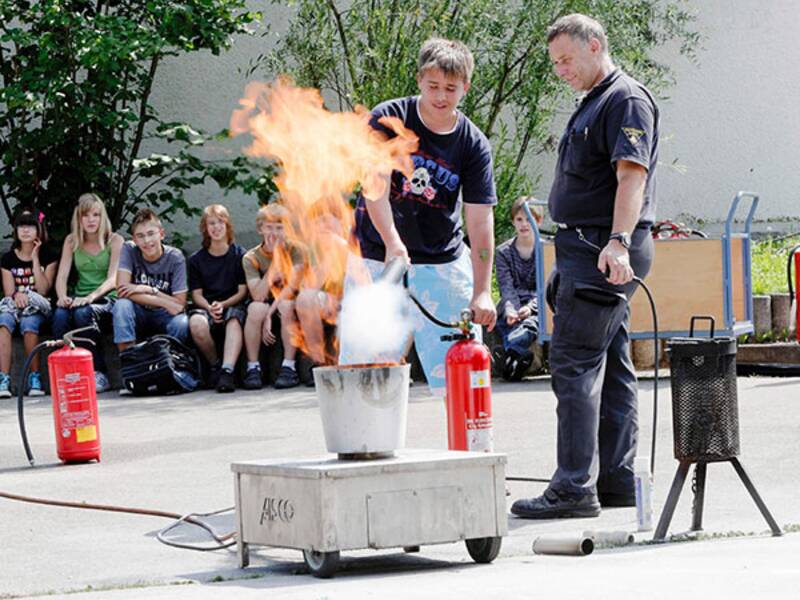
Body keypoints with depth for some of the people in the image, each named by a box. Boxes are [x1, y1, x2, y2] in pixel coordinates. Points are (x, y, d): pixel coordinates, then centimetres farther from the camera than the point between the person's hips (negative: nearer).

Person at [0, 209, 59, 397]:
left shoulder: (48, 257, 8)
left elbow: (43, 290, -4)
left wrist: (35, 258, -4)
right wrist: (16, 296, -22)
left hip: (38, 309, -2)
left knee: (29, 322, -37)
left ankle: (34, 378, -27)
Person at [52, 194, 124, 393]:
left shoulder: (115, 240, -1)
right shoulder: (72, 241, 11)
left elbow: (113, 279, -11)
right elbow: (62, 276, 4)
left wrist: (91, 297, -29)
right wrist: (62, 297, -19)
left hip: (108, 298, -3)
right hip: (80, 299, 3)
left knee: (83, 313, -36)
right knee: (60, 314, -32)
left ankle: (99, 374, -27)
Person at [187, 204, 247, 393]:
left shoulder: (239, 255, 7)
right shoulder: (196, 259, 12)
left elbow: (243, 291, 4)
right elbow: (197, 294, 7)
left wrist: (223, 305, -14)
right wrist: (210, 307, -15)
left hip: (233, 306, -2)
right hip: (206, 308, 2)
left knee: (234, 320, -39)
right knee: (196, 323, -34)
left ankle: (227, 370, -52)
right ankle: (215, 365, -12)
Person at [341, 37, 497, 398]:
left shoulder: (474, 145, -5)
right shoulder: (388, 119, -8)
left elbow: (480, 221, -10)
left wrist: (482, 292, -19)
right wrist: (393, 245, -32)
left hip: (443, 263, 1)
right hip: (376, 257, -1)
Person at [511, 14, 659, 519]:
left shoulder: (626, 100, -10)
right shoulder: (593, 104, 21)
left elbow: (632, 177, -21)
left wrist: (618, 242, -31)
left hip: (603, 252, -11)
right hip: (590, 249, 11)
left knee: (574, 363, -13)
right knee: (611, 367, 11)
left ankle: (575, 487, -14)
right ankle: (617, 482, 15)